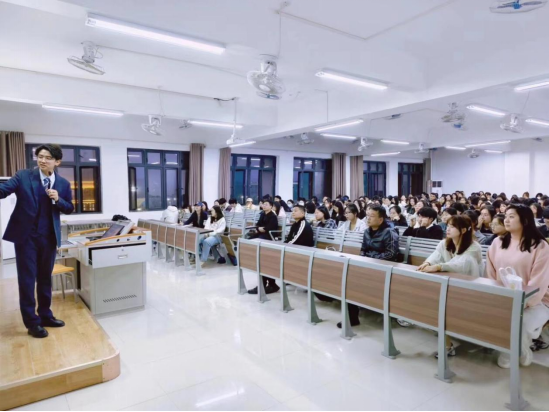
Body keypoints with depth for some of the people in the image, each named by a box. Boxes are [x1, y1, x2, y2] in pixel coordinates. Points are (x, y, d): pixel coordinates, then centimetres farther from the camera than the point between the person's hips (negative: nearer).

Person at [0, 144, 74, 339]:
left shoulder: (63, 184, 2)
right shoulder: (23, 176, -4)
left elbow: (69, 208, 8)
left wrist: (58, 200, -12)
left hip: (49, 236, 3)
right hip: (25, 235, -3)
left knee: (45, 277, 14)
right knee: (27, 278, 2)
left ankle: (45, 315, 26)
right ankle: (32, 322, 12)